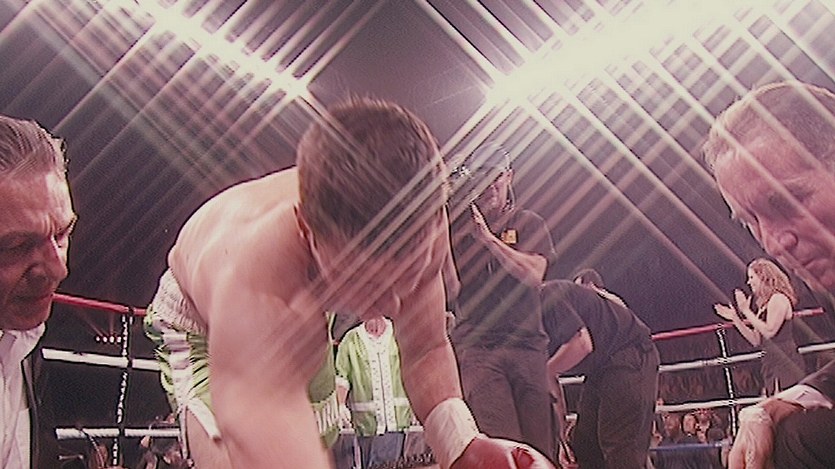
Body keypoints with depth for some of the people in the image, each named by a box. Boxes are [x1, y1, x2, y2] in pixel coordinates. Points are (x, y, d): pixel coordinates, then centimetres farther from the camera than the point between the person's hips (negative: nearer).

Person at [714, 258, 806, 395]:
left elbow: (769, 331, -20)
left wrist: (746, 310, -16)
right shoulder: (764, 305, 17)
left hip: (785, 365, -9)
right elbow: (756, 341, 15)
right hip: (774, 366, 9)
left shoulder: (778, 299, -9)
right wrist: (735, 318, 11)